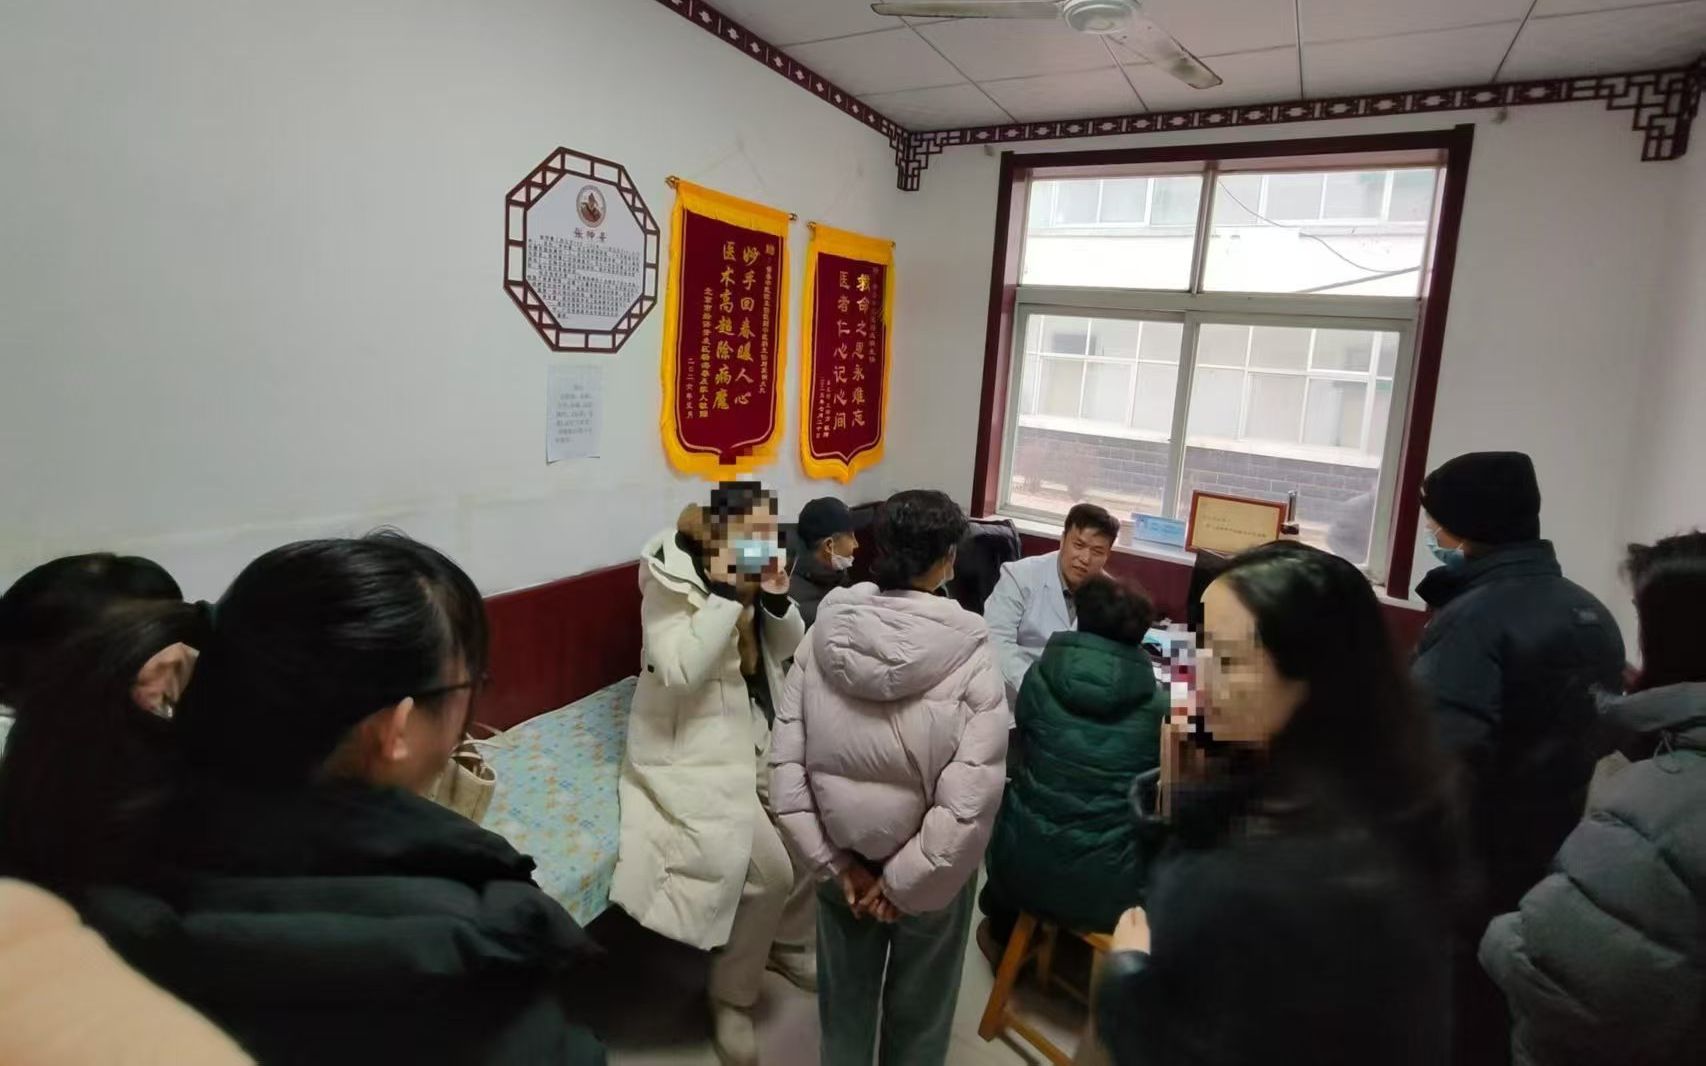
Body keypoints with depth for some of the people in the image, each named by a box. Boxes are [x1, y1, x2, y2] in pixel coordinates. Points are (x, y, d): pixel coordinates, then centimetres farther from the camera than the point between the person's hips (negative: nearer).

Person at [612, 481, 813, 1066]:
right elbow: (679, 673, -27)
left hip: (761, 735, 7)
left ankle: (783, 938, 26)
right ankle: (732, 995, 8)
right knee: (768, 868, -18)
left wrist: (776, 598, -10)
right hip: (696, 750, -7)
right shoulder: (671, 582, -17)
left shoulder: (758, 570, 2)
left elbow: (788, 651, 9)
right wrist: (722, 594, -29)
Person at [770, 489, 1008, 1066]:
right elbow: (969, 801, -25)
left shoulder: (824, 633, -14)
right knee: (917, 1017, 24)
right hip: (932, 871, -2)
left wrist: (837, 862, -5)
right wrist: (903, 885, -13)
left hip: (843, 859, 2)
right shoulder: (970, 653, -22)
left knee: (843, 1007, 26)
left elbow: (784, 764, -12)